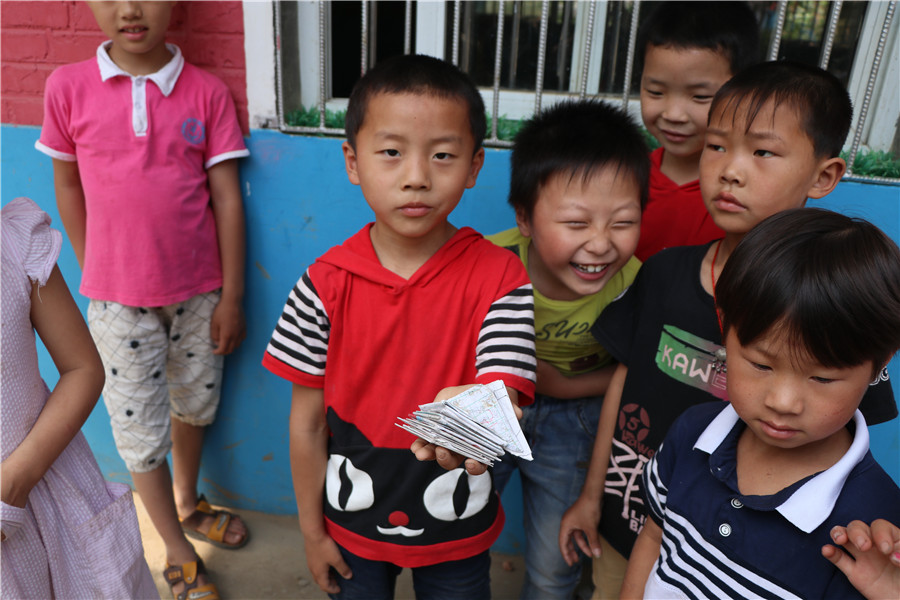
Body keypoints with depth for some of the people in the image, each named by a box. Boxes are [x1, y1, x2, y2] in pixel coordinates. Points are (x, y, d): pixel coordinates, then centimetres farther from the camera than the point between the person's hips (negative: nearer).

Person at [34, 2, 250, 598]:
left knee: (195, 403, 18)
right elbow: (68, 185, 6)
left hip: (198, 290, 1)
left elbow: (227, 197, -5)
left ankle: (188, 504, 47)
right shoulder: (67, 87, -4)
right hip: (119, 298, 0)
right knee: (139, 428, 8)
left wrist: (231, 296, -4)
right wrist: (94, 275, 8)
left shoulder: (208, 92, -5)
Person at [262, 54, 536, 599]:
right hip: (351, 525, 1)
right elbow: (308, 421, -6)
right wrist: (312, 531, 1)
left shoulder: (499, 278, -17)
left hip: (457, 531, 0)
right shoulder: (326, 283, -14)